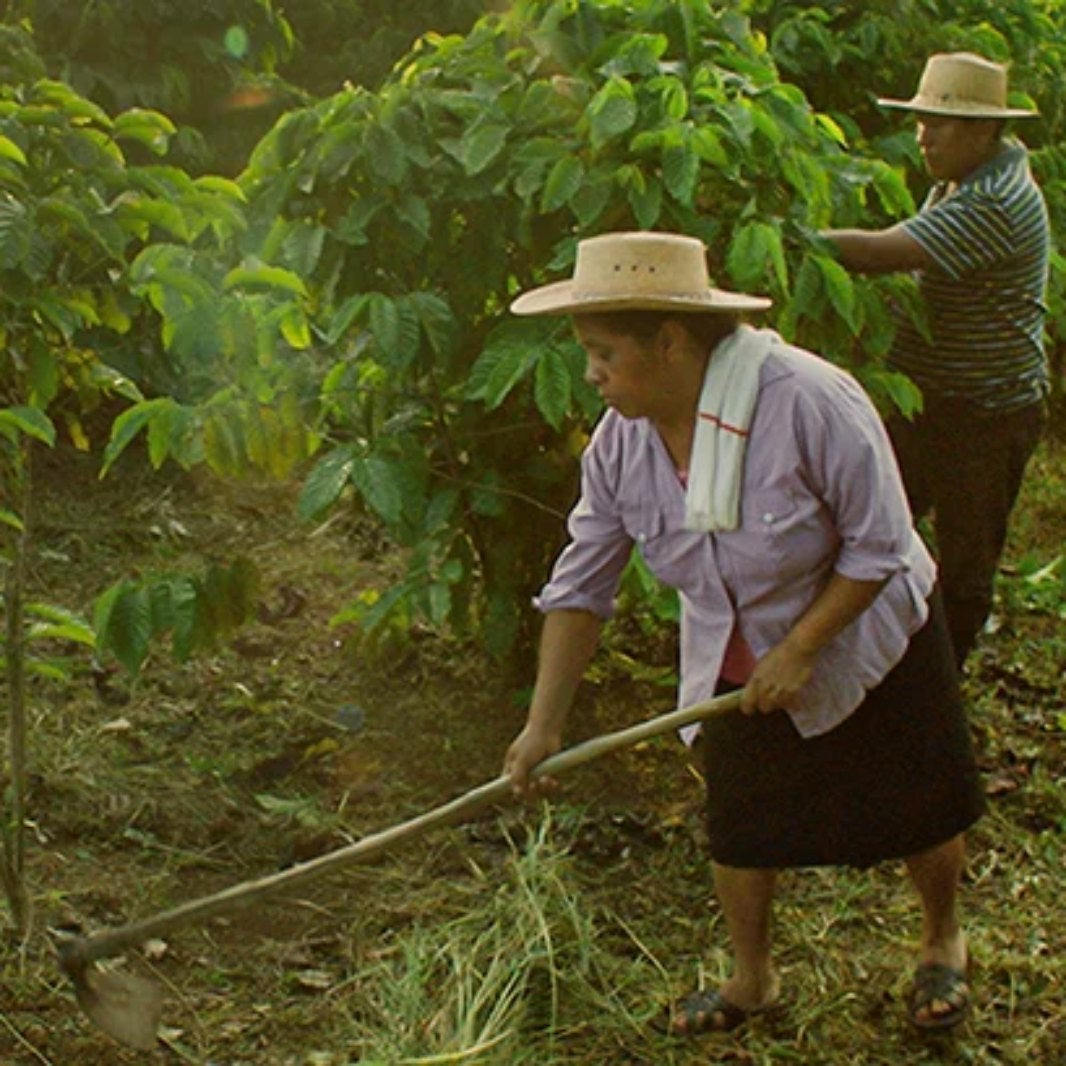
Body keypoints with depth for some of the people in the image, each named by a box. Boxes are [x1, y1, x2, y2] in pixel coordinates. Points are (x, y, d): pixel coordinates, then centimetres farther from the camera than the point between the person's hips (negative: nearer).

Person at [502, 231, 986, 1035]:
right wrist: (544, 724, -13)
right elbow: (580, 587, -10)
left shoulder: (808, 401, -33)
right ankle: (753, 978, 35)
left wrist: (800, 649, -25)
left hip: (864, 639, -3)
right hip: (737, 665, 4)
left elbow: (879, 545, -25)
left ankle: (943, 942, 42)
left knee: (919, 814, 13)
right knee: (739, 828, 9)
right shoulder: (620, 444, -17)